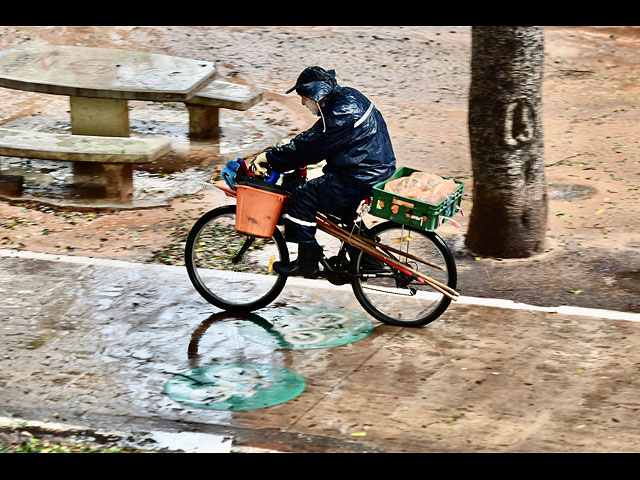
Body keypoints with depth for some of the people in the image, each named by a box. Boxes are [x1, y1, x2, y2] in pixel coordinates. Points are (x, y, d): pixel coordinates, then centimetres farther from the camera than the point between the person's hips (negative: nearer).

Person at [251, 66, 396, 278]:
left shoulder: (340, 116, -21)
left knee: (302, 197, -9)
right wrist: (279, 153, 12)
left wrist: (269, 159, -10)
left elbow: (307, 147, -18)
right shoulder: (347, 96, 10)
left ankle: (307, 263, -3)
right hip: (378, 168, 11)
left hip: (362, 178, -11)